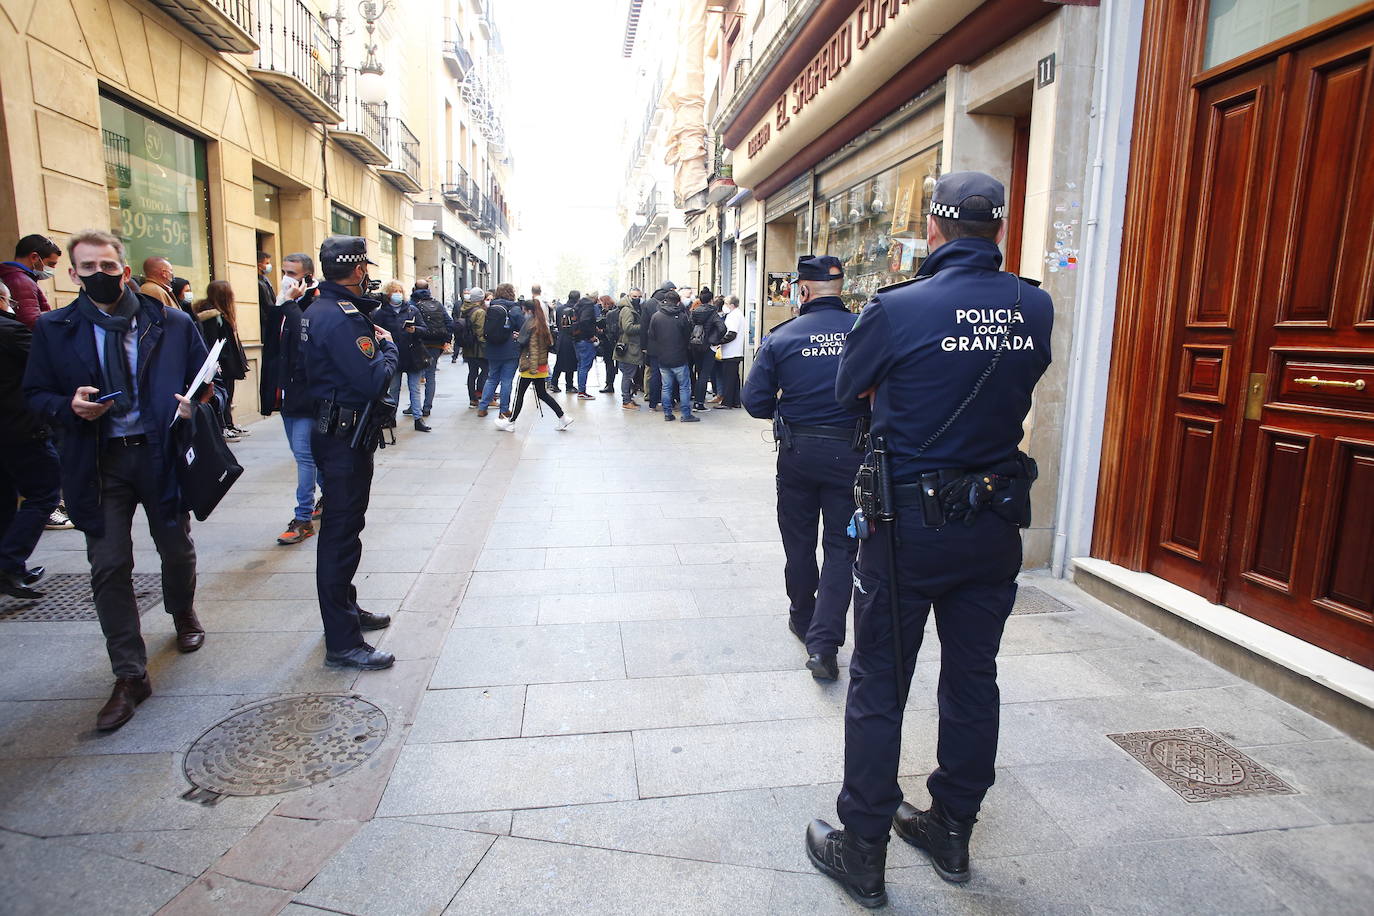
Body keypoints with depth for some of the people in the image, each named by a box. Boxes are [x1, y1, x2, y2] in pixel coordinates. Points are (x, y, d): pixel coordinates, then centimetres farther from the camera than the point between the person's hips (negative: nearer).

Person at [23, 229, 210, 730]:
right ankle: (130, 676, 10)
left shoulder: (173, 324, -1)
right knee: (109, 568, 0)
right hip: (97, 462, 0)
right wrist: (69, 406, -16)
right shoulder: (53, 329, 1)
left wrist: (197, 404, -16)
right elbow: (35, 394, 6)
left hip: (161, 454, 0)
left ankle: (183, 613, 48)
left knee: (177, 549, 16)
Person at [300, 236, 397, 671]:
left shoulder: (321, 309, 13)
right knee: (342, 532, -6)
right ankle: (342, 643, 2)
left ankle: (347, 610, 36)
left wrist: (373, 339, 4)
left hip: (331, 429, 11)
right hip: (345, 435, -11)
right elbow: (374, 380, -25)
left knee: (343, 525, 20)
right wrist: (388, 346, -9)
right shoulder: (341, 317, -21)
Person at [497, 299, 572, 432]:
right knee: (542, 393, 13)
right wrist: (520, 337, 16)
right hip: (542, 365, 9)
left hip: (530, 366, -9)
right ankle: (563, 419, 9)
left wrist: (533, 368, -19)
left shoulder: (532, 326, -15)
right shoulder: (542, 324, 11)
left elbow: (533, 348, -19)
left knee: (519, 393, 2)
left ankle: (510, 423, 12)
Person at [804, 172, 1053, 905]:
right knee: (973, 679, 18)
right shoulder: (1035, 309, -2)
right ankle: (952, 832, 36)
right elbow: (1018, 384, 10)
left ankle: (862, 852, 22)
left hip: (909, 523, -4)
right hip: (996, 521, 5)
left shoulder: (897, 309, -15)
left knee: (878, 691, 9)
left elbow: (848, 392, -1)